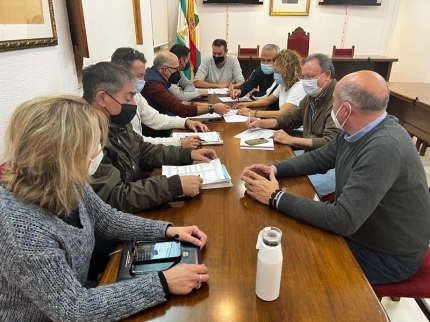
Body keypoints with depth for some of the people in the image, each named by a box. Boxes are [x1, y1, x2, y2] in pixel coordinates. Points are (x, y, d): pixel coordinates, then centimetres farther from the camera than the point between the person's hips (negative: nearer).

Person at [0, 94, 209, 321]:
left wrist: (168, 231, -7)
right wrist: (163, 283, -27)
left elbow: (107, 219, 3)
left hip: (78, 293, 5)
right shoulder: (18, 227, -34)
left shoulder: (65, 184, -13)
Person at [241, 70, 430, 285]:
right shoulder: (355, 130, -7)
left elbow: (343, 220, -36)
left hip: (390, 255, -7)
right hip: (359, 227, 7)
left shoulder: (385, 148, -35)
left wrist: (276, 197, -30)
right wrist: (274, 169, -8)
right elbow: (319, 158, 8)